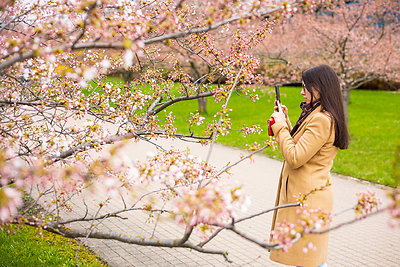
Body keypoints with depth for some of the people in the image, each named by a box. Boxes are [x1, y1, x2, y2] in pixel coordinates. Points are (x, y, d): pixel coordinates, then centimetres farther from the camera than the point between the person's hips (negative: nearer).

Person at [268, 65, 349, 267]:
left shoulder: (321, 120, -21)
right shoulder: (316, 115, 13)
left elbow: (295, 158, -24)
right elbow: (299, 146, 21)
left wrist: (280, 126, -13)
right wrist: (285, 121, 16)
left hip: (308, 197, -11)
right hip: (304, 193, 11)